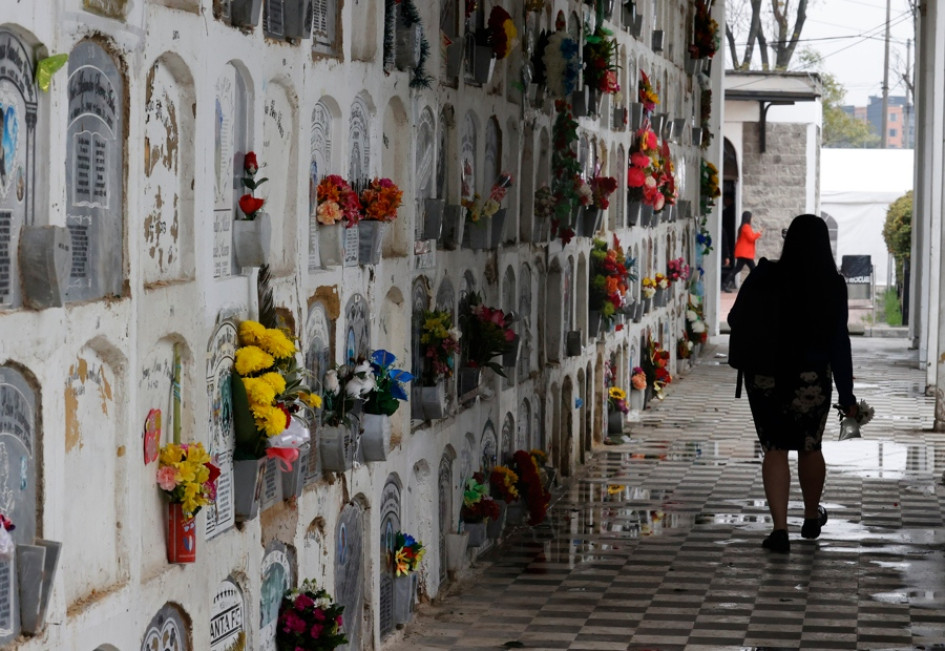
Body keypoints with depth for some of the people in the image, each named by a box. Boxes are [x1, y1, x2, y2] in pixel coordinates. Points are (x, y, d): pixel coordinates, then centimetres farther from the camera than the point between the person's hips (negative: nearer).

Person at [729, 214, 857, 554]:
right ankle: (812, 517, 36)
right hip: (811, 379, 0)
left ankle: (780, 528, -5)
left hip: (765, 377, 0)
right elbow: (839, 342, -8)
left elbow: (735, 318, 2)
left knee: (775, 449, 6)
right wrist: (846, 395, -2)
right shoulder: (833, 285, -9)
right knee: (809, 448, 18)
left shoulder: (766, 277, -9)